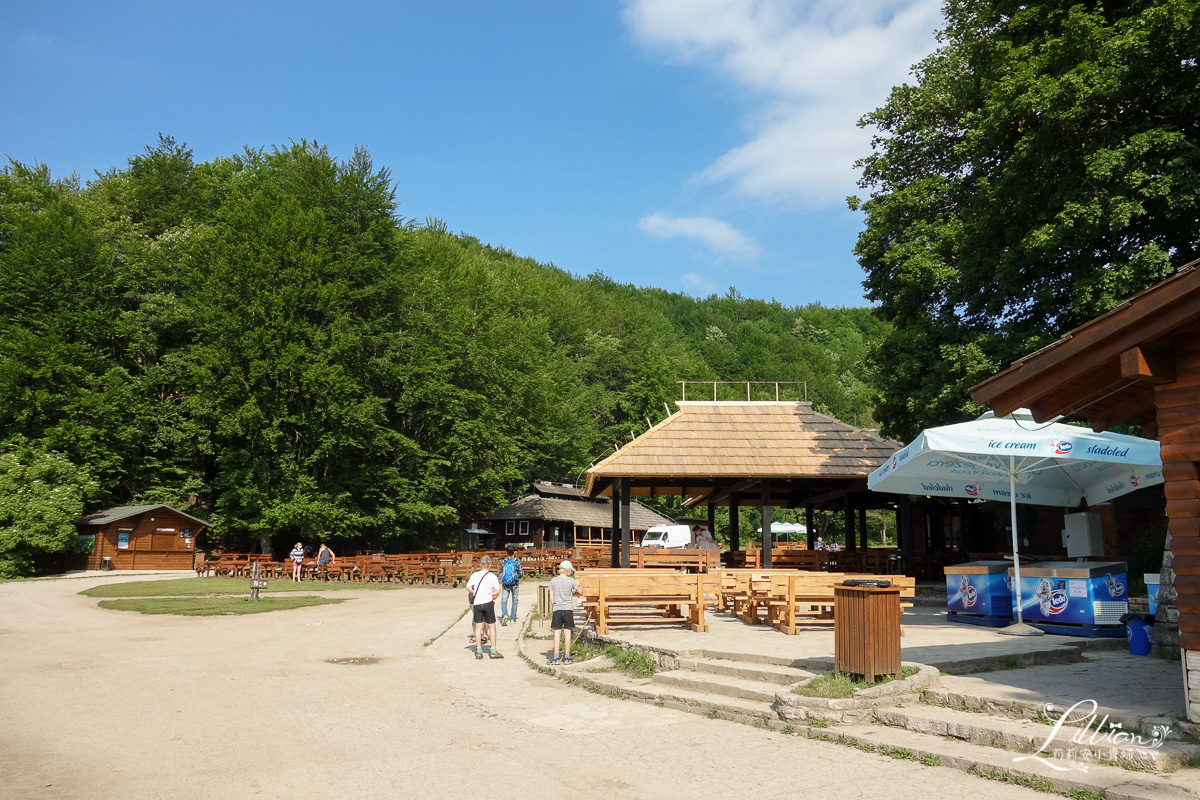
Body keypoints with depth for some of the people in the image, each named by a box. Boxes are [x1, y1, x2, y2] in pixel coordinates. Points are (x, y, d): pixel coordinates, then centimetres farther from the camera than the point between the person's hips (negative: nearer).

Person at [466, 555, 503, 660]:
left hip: (477, 603, 2)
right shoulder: (492, 576, -5)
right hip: (488, 603, -2)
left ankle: (478, 651, 6)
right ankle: (493, 651, 6)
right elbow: (498, 591, -8)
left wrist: (474, 593, 11)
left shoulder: (475, 575, 0)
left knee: (478, 626, 7)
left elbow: (468, 587, -4)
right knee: (492, 626, 7)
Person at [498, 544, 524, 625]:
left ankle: (504, 615, -21)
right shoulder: (517, 561, -7)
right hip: (515, 584, 0)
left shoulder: (503, 561, -2)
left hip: (505, 584, 0)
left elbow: (500, 574, 2)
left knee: (504, 600, 3)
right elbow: (521, 573, -8)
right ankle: (513, 618, 17)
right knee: (514, 601, 14)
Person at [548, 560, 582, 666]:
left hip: (557, 609, 1)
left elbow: (551, 597, 3)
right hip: (568, 609, -1)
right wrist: (574, 591, 30)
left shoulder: (553, 580, 1)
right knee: (567, 633, 5)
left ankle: (556, 658, -1)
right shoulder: (571, 581, -2)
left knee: (557, 633, 2)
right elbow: (581, 593, 10)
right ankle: (567, 657, 9)